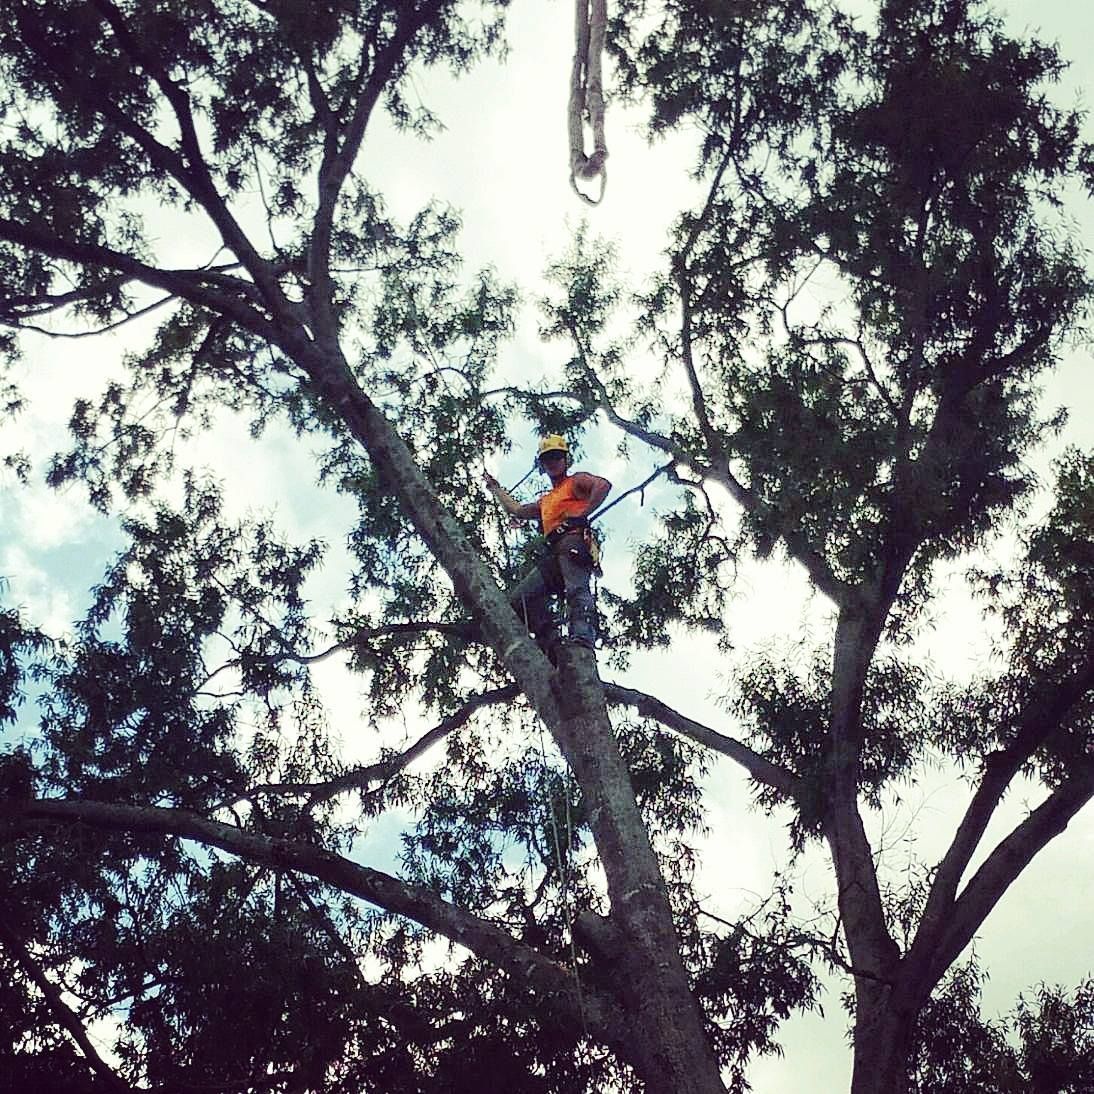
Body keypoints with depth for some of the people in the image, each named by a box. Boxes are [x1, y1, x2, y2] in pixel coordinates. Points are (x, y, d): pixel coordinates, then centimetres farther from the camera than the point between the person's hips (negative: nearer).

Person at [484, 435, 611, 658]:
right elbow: (516, 510, 48)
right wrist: (495, 488, 54)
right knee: (519, 598, -9)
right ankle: (551, 641, -22)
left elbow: (603, 485, -3)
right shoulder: (545, 501, 39)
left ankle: (583, 638, -53)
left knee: (577, 590, -31)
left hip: (574, 540, -8)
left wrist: (582, 514, -11)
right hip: (553, 554, 8)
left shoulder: (575, 481, 16)